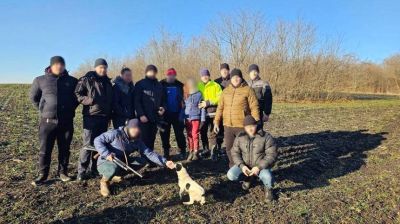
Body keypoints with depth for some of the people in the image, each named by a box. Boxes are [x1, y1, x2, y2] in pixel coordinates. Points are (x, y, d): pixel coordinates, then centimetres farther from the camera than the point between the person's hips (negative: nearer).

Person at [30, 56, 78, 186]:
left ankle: (62, 172, 22)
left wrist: (70, 109, 8)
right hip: (47, 121, -1)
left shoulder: (72, 81, 5)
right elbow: (34, 97, 15)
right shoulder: (40, 80, 4)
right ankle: (42, 175, 14)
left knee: (64, 149, 8)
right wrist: (44, 109, 8)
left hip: (66, 121, 1)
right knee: (45, 150, 3)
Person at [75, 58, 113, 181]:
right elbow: (77, 94, -6)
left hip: (104, 118, 6)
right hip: (91, 117, -6)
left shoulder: (107, 82, 16)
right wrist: (89, 100, -21)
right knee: (88, 144, -7)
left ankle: (94, 168, 21)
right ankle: (82, 171, 2)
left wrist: (109, 114, 18)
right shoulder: (86, 79, -2)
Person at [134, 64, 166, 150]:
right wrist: (141, 114, -15)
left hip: (155, 117, 4)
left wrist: (163, 108, -3)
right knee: (144, 139, -3)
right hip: (144, 117, -4)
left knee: (152, 139, 9)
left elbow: (163, 100, 18)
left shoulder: (159, 85, 14)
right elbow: (137, 101, -6)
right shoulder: (140, 84, 0)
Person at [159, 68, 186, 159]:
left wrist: (182, 113, -1)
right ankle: (166, 152, 19)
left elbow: (183, 100, 5)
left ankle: (182, 151, 11)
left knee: (179, 133, 0)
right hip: (165, 114, 1)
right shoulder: (161, 85, 0)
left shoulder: (179, 85, 2)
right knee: (164, 134, 7)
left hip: (177, 114, 0)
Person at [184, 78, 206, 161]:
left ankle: (196, 153, 5)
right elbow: (184, 107, 12)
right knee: (189, 136, 6)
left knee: (195, 135, -5)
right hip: (187, 119, 4)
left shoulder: (199, 94, -1)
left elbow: (202, 107, -2)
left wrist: (202, 119, -6)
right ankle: (191, 152, 13)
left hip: (196, 118, -4)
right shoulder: (187, 95, 10)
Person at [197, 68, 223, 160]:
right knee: (203, 131, 12)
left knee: (211, 132, -8)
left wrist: (208, 103, -16)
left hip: (213, 112, -4)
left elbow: (219, 98, -8)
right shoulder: (198, 86, 10)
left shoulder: (215, 85, -1)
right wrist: (199, 104, -7)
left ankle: (214, 151, 2)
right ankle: (206, 149, 29)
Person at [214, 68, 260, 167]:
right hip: (228, 125, 5)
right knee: (229, 147, 13)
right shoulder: (226, 91, 10)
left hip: (242, 126, -5)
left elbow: (254, 107, -7)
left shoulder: (247, 90, -5)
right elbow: (220, 107, 13)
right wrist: (216, 122, 9)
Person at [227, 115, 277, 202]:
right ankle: (248, 178, 14)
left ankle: (268, 188, 5)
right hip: (245, 166, 3)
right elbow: (235, 153, -3)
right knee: (231, 175, -20)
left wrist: (259, 167, -26)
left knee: (267, 177, -35)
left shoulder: (266, 137, -14)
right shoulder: (240, 137, -4)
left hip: (261, 166, -3)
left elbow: (272, 154, -16)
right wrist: (242, 166, -20)